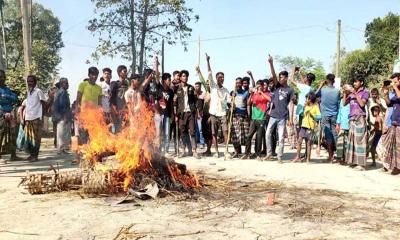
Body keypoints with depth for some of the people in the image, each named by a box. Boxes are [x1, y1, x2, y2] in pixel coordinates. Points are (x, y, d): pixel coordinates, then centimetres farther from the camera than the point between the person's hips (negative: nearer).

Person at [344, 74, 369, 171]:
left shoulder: (365, 92, -1)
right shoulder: (351, 92, 14)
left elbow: (362, 103, -14)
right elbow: (345, 103, 13)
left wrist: (355, 93, -14)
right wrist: (345, 92, 4)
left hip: (360, 118, -6)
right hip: (352, 118, 6)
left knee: (359, 140, -9)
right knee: (352, 139, 4)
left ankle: (361, 163, -8)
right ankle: (353, 161, 9)